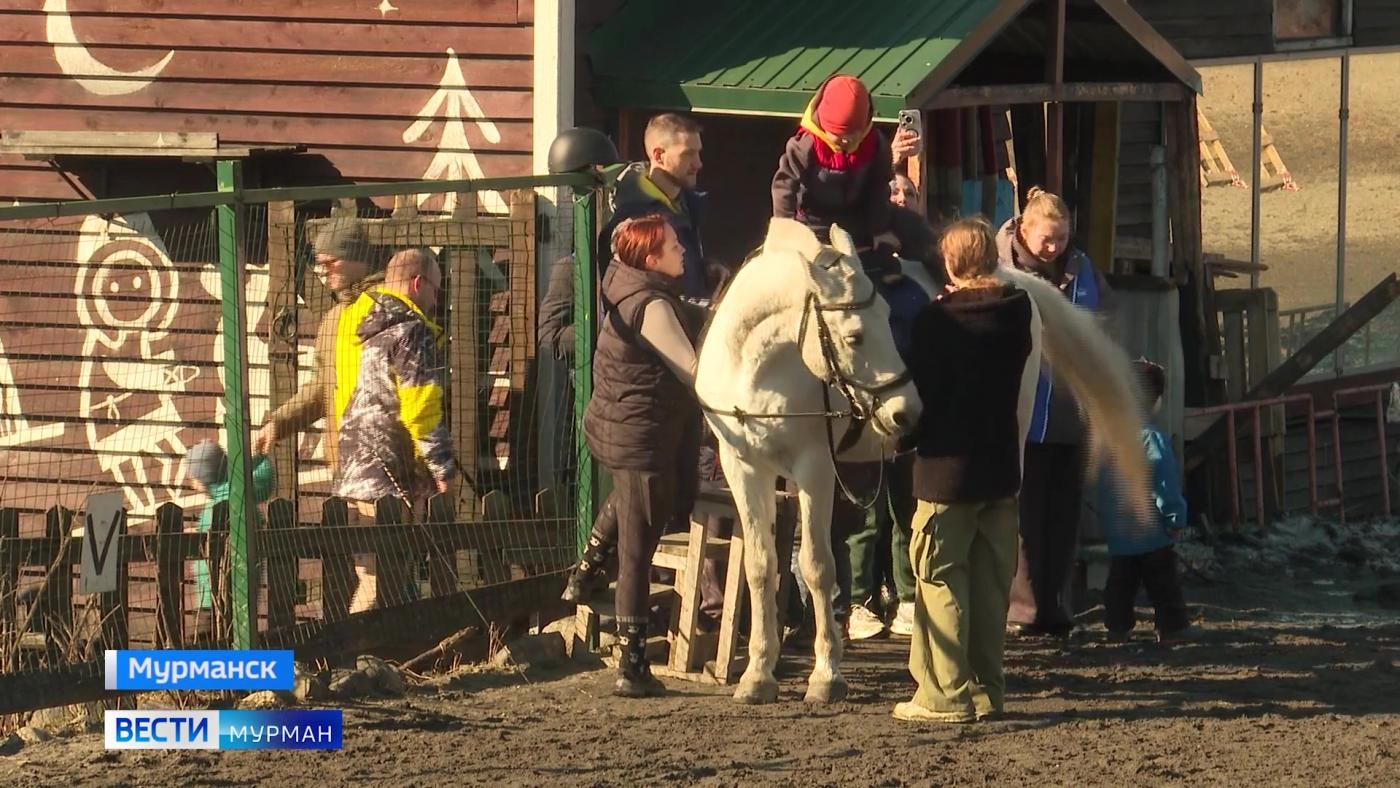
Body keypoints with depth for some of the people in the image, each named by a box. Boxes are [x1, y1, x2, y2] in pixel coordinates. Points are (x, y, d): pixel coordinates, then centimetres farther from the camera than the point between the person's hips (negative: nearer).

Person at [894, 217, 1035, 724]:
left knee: (940, 581, 0)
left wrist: (907, 436, 9)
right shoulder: (1018, 311, 1)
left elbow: (922, 391, -9)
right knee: (991, 583, 11)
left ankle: (946, 693, -2)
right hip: (1002, 468, 5)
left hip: (947, 470, -5)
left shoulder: (938, 318, -13)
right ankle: (986, 690, 14)